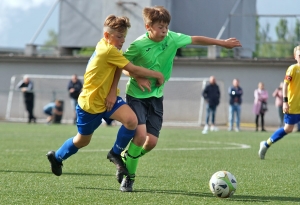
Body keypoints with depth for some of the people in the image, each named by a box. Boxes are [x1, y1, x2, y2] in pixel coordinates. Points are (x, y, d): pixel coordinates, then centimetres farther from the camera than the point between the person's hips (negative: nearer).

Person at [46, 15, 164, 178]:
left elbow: (118, 68, -6)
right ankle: (56, 156, 41)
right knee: (82, 140, 12)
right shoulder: (108, 50, -27)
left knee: (131, 120, -21)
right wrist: (157, 75, -15)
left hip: (107, 99, 7)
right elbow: (133, 69, -25)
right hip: (90, 103, -7)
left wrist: (113, 91, -21)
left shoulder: (111, 47, 0)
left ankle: (115, 153, 1)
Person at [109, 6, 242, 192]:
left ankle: (126, 159, 25)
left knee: (152, 142, -3)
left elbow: (196, 40, 6)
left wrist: (223, 42, 10)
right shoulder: (138, 45, -19)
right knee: (141, 135, -20)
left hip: (156, 97, 5)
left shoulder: (172, 39, -8)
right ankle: (129, 176, -2)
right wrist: (138, 78, -18)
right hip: (136, 95, -5)